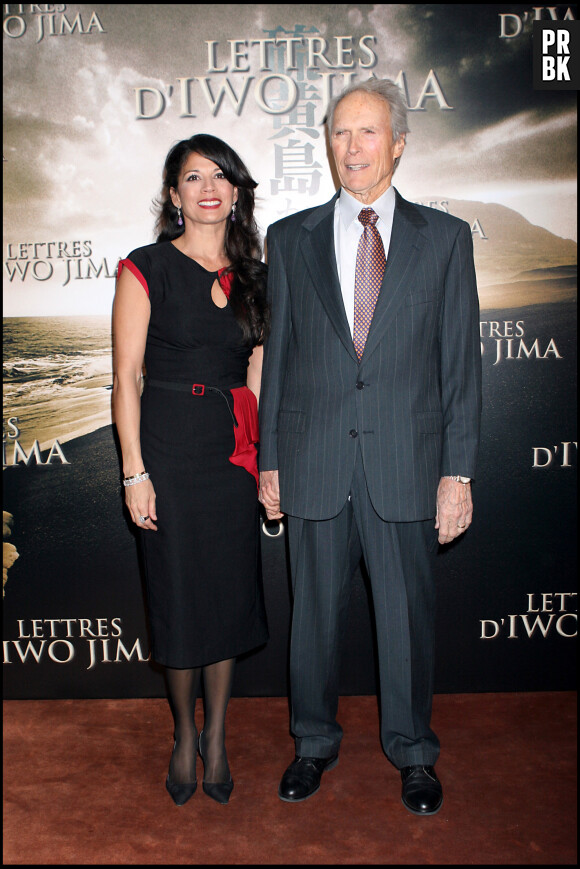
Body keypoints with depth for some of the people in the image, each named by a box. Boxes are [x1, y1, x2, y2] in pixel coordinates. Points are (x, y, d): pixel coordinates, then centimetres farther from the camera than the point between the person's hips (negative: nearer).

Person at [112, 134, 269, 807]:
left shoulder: (251, 276, 10)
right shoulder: (146, 268, -2)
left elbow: (255, 376, 11)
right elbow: (126, 377, -5)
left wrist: (266, 461, 5)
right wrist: (135, 472, -10)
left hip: (234, 453, 4)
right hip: (169, 446, -3)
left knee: (229, 591, 9)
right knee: (177, 595, 6)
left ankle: (216, 736, 29)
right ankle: (183, 734, 29)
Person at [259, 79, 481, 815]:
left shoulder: (444, 238, 4)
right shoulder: (290, 238, 7)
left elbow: (461, 362, 2)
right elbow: (276, 357, 7)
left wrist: (458, 472, -3)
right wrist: (268, 461, 5)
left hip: (405, 463, -1)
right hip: (314, 463, 1)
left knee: (407, 612, 11)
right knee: (313, 610, 13)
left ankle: (412, 752, 33)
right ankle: (314, 743, 35)